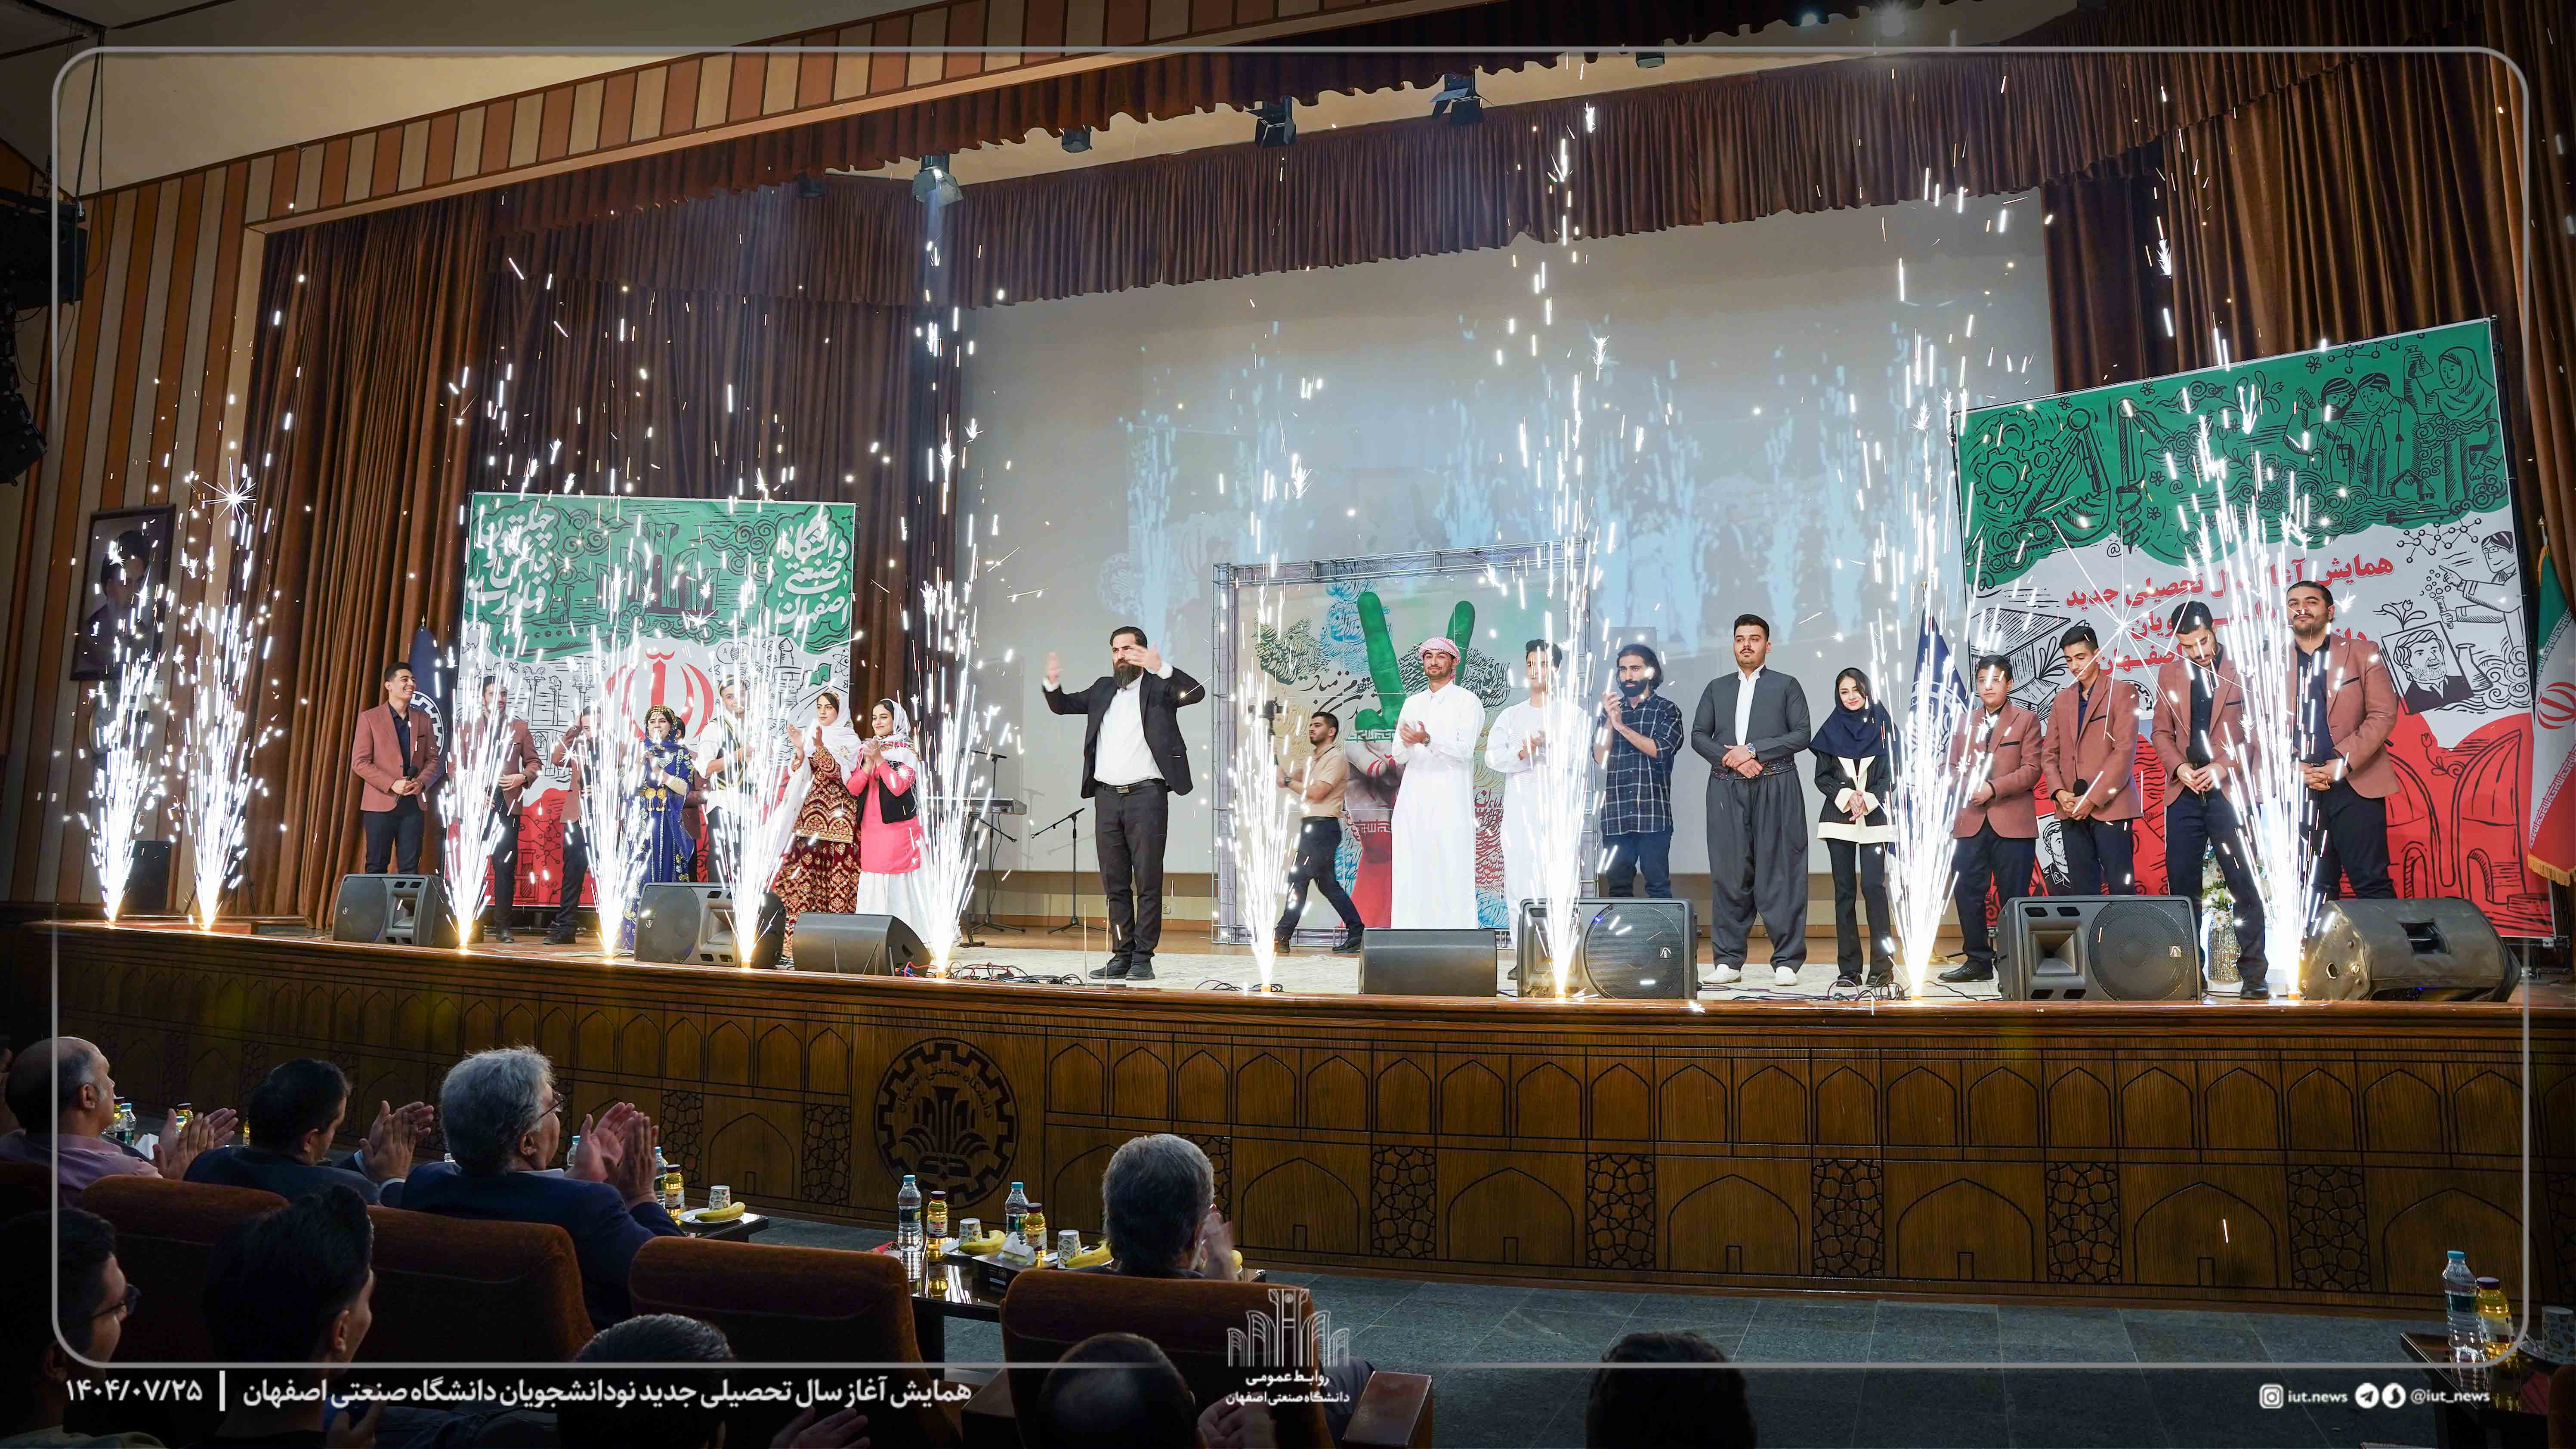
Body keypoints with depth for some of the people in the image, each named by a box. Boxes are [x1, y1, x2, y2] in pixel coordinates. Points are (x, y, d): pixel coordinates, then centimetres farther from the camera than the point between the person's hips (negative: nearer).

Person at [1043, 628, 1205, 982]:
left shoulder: (1159, 686, 3)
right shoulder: (1103, 689, 19)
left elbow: (1196, 693, -14)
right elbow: (1063, 705, 21)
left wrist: (1160, 668, -28)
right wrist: (1054, 683, -1)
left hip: (1146, 795, -5)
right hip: (1107, 796, 5)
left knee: (1148, 881, -4)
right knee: (1115, 883, 8)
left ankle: (1143, 958, 0)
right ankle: (1122, 955, 13)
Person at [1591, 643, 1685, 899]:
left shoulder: (1667, 710, 5)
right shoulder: (1611, 710, 16)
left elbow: (1660, 750, -10)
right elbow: (1600, 756, 5)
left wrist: (1622, 726, -11)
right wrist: (1610, 720, -7)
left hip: (1653, 814, -3)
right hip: (1615, 813, 4)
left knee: (1658, 885, -3)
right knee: (1618, 885, 6)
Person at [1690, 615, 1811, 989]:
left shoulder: (1786, 686, 10)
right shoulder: (1717, 688, 19)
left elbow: (1801, 735, 0)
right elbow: (1698, 736, 11)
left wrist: (1753, 751, -9)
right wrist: (1730, 758, -7)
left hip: (1776, 788, -2)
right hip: (1727, 789, 3)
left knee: (1780, 872, -4)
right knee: (1728, 872, 0)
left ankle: (1787, 961, 2)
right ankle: (1728, 960, 6)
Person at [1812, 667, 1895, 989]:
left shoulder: (1883, 727, 6)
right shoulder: (1830, 730, 10)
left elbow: (1891, 774, 2)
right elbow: (1822, 777, 6)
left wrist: (1867, 800, -12)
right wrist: (1847, 796, -10)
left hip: (1874, 818, -2)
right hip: (1838, 818, 2)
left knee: (1873, 886, -12)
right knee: (1844, 890, 1)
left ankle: (1882, 965, -6)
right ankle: (1848, 968, 3)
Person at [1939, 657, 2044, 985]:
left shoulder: (2026, 720, 5)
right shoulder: (1964, 723, 16)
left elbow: (2031, 769, -4)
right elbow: (1953, 766, 15)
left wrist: (1993, 788, -16)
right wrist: (1965, 785, -6)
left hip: (2012, 823, -4)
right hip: (1970, 822, 4)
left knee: (2014, 896, 1)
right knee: (1967, 893, 3)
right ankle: (1978, 960, 12)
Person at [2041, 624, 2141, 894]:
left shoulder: (2119, 694, -1)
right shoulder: (2062, 700, 16)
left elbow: (2125, 750, -9)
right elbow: (2049, 752, 14)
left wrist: (2093, 799, -14)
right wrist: (2059, 792, -4)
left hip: (2109, 806, -5)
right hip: (2071, 809, 5)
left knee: (2121, 887, -6)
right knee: (2083, 889, 5)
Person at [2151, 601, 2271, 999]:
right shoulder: (2169, 674, 11)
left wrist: (2224, 765, -13)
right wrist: (2179, 766, -3)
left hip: (2231, 791, -4)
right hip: (2184, 794, 4)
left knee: (2245, 885, -4)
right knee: (2181, 885, 5)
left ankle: (2253, 973, 3)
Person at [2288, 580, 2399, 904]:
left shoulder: (2363, 653, 7)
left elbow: (2383, 715, -2)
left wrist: (2344, 762, -13)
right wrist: (2294, 767, -10)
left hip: (2355, 784, -2)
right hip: (2298, 790, 2)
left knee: (2372, 883, -3)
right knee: (2315, 888, 6)